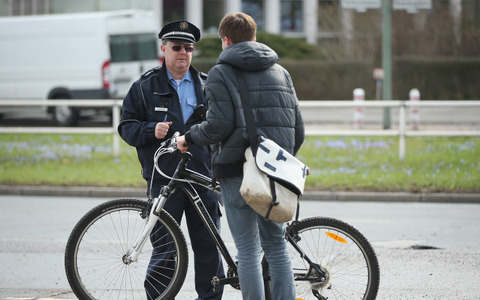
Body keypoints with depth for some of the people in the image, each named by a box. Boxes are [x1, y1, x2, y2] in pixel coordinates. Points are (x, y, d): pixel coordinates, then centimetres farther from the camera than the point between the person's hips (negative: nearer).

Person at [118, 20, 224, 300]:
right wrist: (151, 130, -12)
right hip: (163, 180, -2)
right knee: (164, 248, -1)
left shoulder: (207, 85, 13)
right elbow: (127, 126, 6)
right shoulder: (145, 87, 8)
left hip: (203, 178, 2)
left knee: (209, 245, 3)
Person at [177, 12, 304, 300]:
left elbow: (220, 125, -14)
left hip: (238, 169, -5)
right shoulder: (280, 72, 14)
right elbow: (298, 130, 12)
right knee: (277, 245, 13)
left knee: (248, 249, -1)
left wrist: (188, 139, 3)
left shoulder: (221, 73, -3)